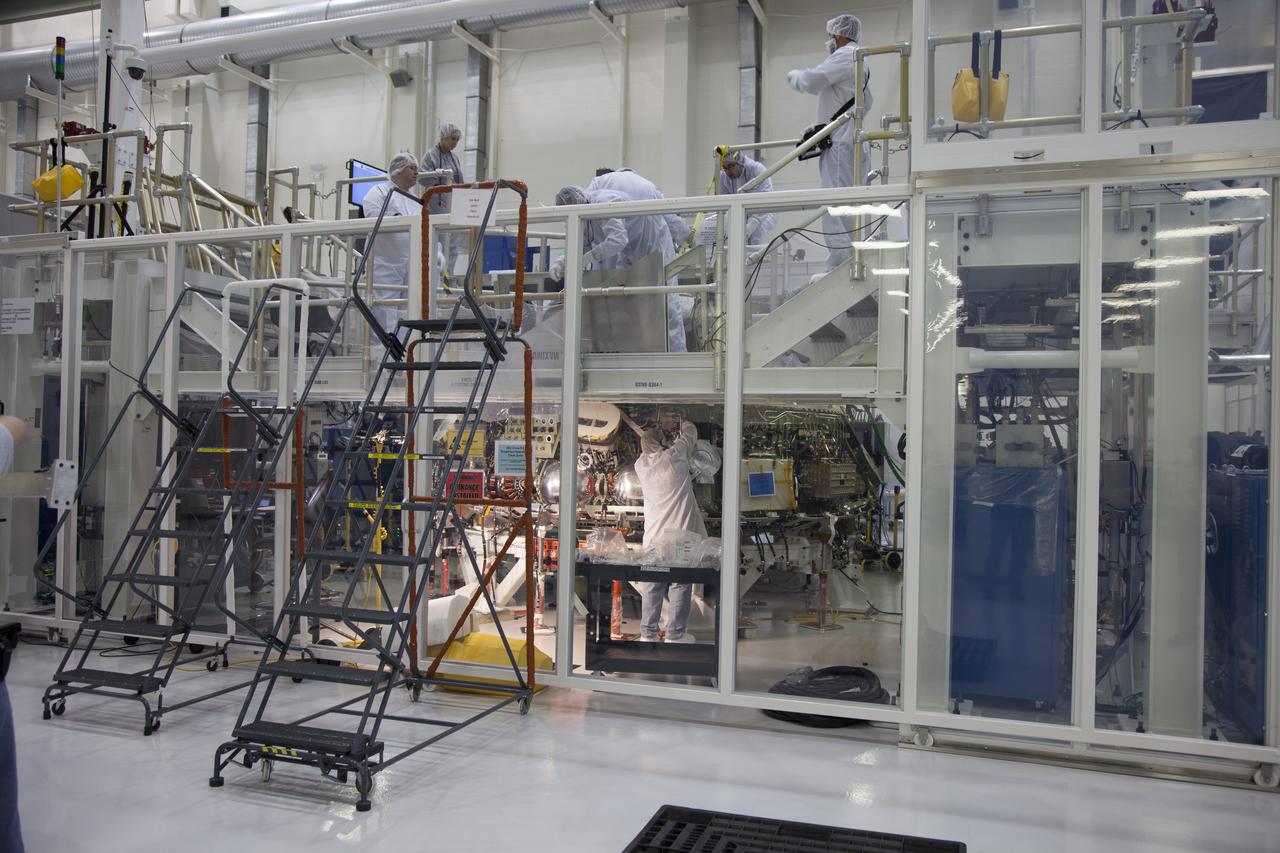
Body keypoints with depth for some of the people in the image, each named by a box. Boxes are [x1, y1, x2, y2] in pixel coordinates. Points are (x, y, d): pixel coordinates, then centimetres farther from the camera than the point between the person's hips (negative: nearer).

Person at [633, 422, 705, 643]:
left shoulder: (641, 465, 2)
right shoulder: (674, 456, -8)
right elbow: (690, 434, 10)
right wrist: (685, 424, 30)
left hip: (653, 536, 4)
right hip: (680, 534, -4)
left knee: (652, 586, 11)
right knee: (680, 586, 3)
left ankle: (648, 633, 16)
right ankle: (675, 633, 6)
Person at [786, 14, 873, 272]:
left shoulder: (845, 55, -3)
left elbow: (811, 81, -12)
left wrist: (794, 76, 9)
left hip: (841, 143, -10)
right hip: (855, 141, 10)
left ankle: (839, 268, -20)